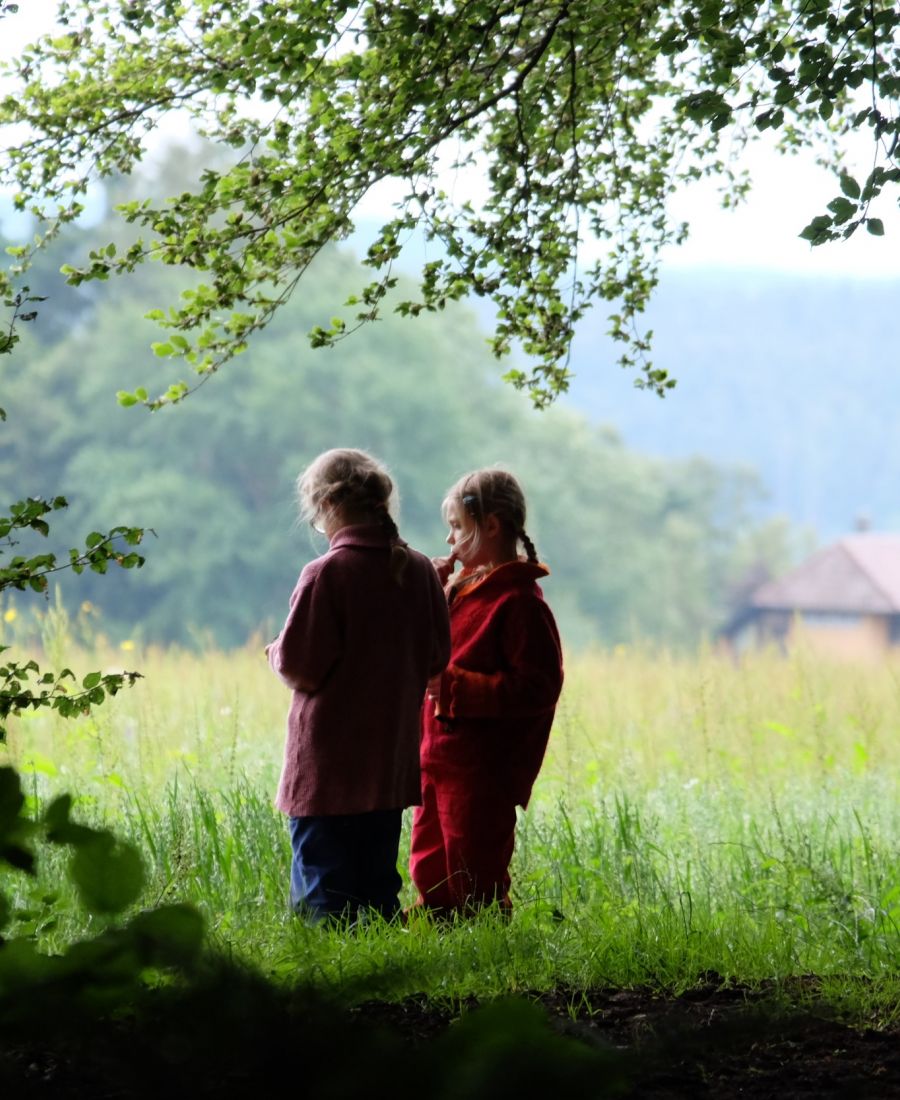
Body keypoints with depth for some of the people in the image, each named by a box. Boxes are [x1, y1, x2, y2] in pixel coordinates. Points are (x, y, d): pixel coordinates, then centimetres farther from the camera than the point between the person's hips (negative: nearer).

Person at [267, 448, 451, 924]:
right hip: (391, 759, 6)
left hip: (328, 764, -6)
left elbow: (299, 665, -15)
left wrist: (276, 652, 6)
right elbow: (436, 655, 9)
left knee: (321, 889, -2)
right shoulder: (420, 570, 2)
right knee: (378, 881, 15)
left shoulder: (326, 573, -15)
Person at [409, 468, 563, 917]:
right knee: (432, 875, 17)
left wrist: (454, 686, -23)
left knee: (473, 884, -1)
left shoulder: (520, 602, -16)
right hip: (438, 761, 9)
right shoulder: (463, 587, 12)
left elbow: (537, 689, -21)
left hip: (483, 773, -9)